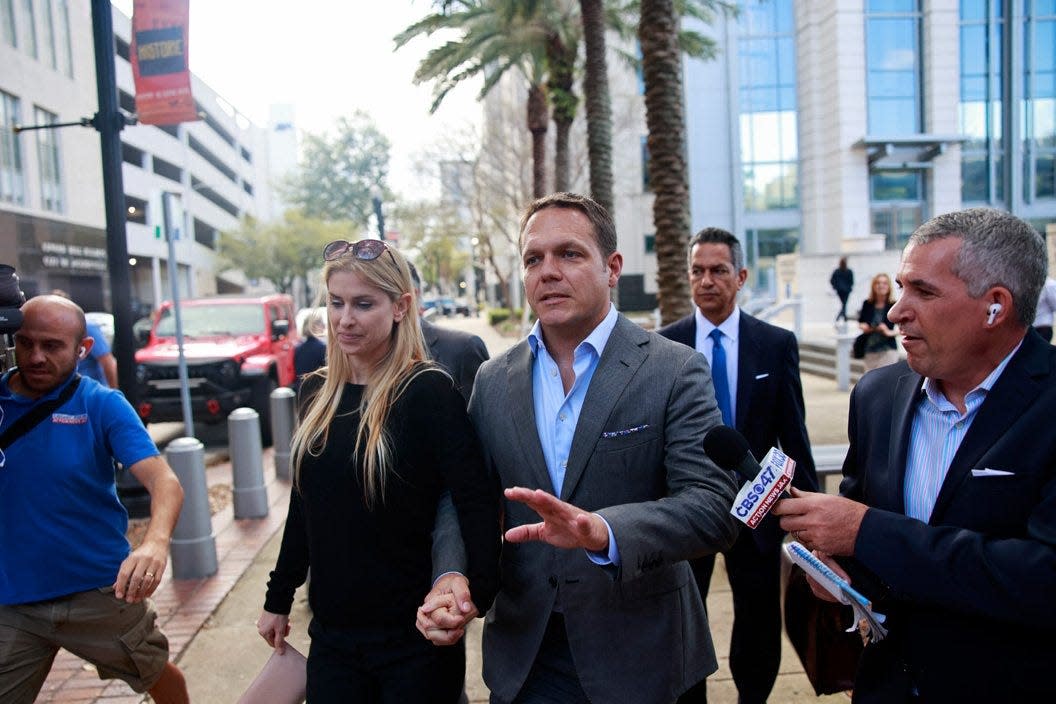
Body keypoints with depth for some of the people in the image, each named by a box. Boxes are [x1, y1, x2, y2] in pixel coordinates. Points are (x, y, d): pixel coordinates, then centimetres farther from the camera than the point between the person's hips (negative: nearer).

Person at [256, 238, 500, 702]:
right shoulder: (316, 392, 2)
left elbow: (477, 503, -19)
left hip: (414, 635, -5)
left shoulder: (428, 391, -15)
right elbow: (304, 505, 11)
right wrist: (278, 599, 15)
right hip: (331, 633, 5)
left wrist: (476, 595, -29)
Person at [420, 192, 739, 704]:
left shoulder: (675, 371, -11)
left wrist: (602, 530, -35)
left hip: (634, 658, -2)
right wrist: (451, 576, -19)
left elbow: (714, 507, -19)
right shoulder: (492, 382, 1)